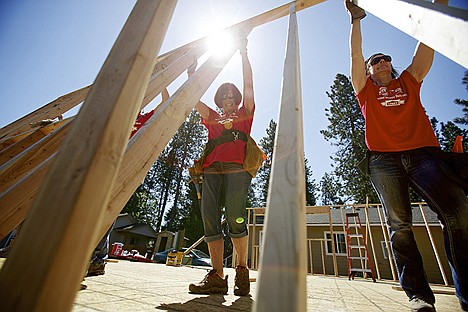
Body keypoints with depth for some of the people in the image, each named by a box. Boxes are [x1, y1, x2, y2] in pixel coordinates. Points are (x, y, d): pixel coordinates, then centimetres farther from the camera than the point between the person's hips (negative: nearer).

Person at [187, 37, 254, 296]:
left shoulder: (244, 114, 24)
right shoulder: (212, 117, 29)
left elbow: (248, 85, 18)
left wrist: (243, 53, 20)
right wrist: (191, 70, 25)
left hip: (236, 168, -3)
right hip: (211, 169, 4)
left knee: (235, 218, -17)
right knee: (210, 220, -8)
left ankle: (242, 269, 1)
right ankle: (217, 277, -1)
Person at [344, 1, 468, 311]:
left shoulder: (409, 81, 25)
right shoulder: (366, 90, 19)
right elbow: (356, 54, 14)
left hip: (423, 153, 2)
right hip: (384, 160, -2)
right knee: (399, 224, -7)